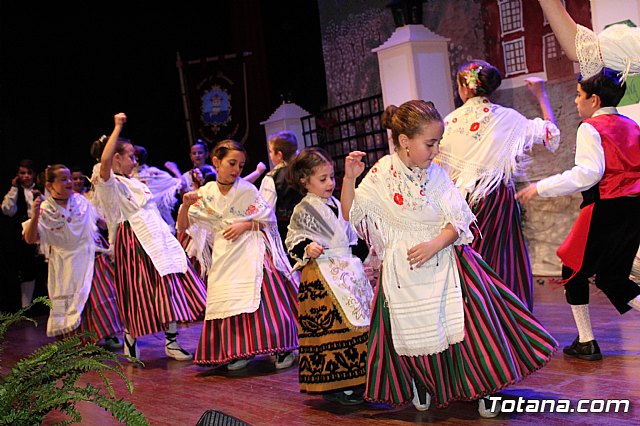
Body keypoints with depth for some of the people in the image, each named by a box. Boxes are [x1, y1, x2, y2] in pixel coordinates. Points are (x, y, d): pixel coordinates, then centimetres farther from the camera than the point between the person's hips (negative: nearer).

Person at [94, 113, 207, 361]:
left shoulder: (133, 183, 19)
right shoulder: (108, 184, -10)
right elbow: (105, 161, -30)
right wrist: (117, 127, -25)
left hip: (158, 240, 8)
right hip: (134, 244, -8)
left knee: (169, 289, 4)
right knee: (138, 295, -1)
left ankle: (171, 342, 12)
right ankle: (130, 341, 20)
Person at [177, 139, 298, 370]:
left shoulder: (247, 189, -4)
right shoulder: (206, 193, 2)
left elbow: (268, 219, 1)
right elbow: (183, 226, 5)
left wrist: (245, 225, -14)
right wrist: (186, 205, -12)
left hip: (252, 253, -3)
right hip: (224, 256, 3)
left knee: (265, 300, -9)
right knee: (229, 302, 3)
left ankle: (282, 348, 4)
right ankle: (240, 351, 18)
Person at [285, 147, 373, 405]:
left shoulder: (337, 205, 14)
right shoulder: (303, 210, -6)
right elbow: (293, 239, -5)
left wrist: (361, 257, 22)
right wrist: (306, 248, -22)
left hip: (348, 269, 8)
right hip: (322, 273, -8)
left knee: (358, 321, 9)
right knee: (330, 324, -10)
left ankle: (353, 379, 19)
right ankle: (333, 385, -1)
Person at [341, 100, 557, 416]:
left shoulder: (436, 174, -2)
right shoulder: (381, 175, -7)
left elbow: (457, 223, -4)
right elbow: (350, 214, -2)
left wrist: (434, 245, -20)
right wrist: (349, 179, -16)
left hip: (445, 265, 2)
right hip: (403, 270, -1)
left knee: (467, 325, -2)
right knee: (413, 332, 7)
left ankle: (482, 387, 21)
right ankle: (421, 385, 38)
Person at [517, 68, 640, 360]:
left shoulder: (591, 128, -9)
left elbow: (588, 173, -22)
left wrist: (539, 188, -19)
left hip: (606, 209, -7)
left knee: (574, 270, 9)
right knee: (611, 277, 16)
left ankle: (586, 342, 12)